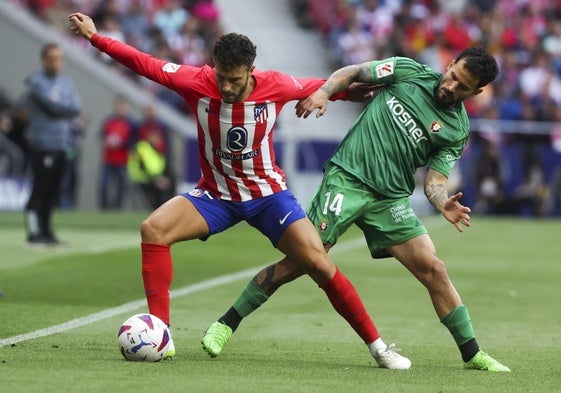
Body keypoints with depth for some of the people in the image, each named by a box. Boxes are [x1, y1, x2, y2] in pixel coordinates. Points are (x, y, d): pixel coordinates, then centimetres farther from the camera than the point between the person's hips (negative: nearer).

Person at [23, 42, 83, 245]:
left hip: (61, 145, 7)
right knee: (40, 188, -8)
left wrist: (57, 107, -10)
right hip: (42, 145, -7)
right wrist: (67, 108, -1)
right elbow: (52, 106, -17)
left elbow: (76, 108, 3)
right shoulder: (36, 82, -6)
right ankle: (33, 231, -6)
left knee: (52, 190, 9)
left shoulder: (66, 83, 16)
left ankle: (46, 230, 15)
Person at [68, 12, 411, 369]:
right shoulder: (197, 82, -18)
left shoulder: (275, 86, -17)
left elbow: (324, 88, 1)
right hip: (215, 195, 1)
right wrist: (94, 37, -12)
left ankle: (377, 346, 1)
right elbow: (144, 63, -11)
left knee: (319, 264, -13)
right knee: (153, 229, -23)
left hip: (268, 193, -1)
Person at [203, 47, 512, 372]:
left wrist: (444, 204, -22)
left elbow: (435, 180, 0)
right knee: (299, 261, -9)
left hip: (391, 199, 3)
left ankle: (472, 354, 5)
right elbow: (353, 73, 9)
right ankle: (226, 324, 3)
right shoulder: (409, 71, 2)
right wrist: (323, 92, -10)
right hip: (347, 178, -3)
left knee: (433, 269, -7)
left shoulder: (457, 131, 5)